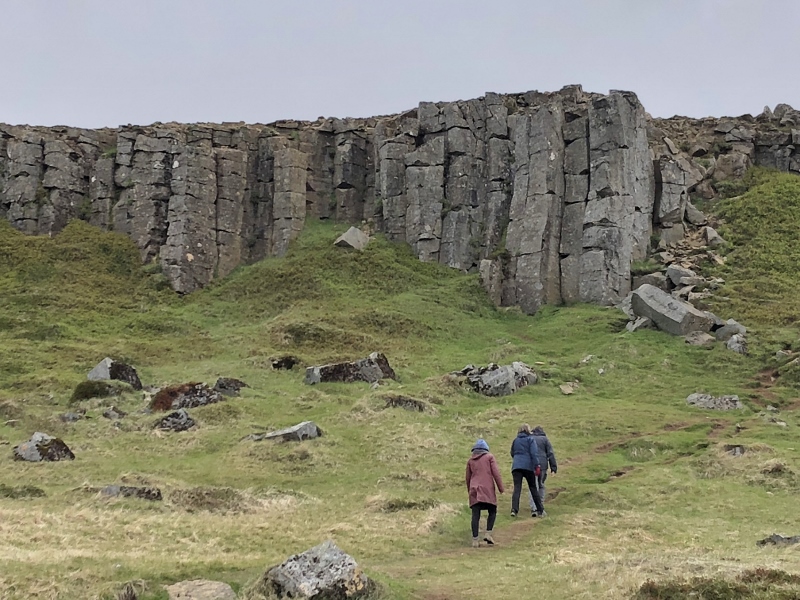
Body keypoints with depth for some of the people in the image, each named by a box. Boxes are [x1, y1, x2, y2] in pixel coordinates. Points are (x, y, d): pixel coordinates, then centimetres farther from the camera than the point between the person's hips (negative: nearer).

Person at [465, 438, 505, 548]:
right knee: (492, 511, 11)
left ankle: (475, 540, -4)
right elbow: (496, 473, -2)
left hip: (474, 490, 3)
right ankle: (488, 533, -5)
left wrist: (469, 490, 29)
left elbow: (468, 477, 17)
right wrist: (501, 487, 2)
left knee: (475, 515, 1)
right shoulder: (489, 457, 5)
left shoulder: (470, 460, 14)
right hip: (487, 490, -3)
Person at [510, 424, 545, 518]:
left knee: (517, 488, -6)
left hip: (516, 466, 2)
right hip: (528, 466, -2)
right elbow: (534, 453, -8)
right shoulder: (530, 439, 3)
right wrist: (537, 465, -11)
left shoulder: (515, 440, 14)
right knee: (533, 488, 9)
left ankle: (514, 509, -23)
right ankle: (540, 510, 13)